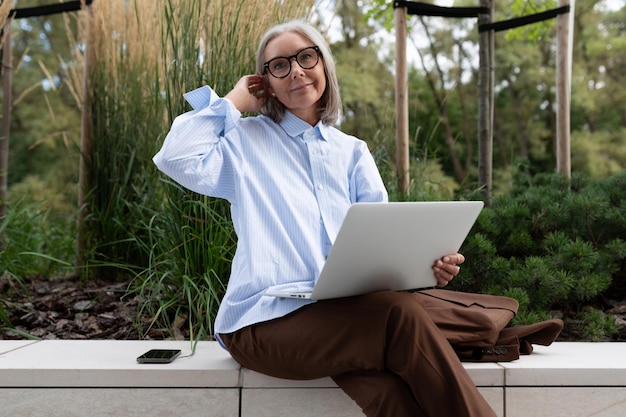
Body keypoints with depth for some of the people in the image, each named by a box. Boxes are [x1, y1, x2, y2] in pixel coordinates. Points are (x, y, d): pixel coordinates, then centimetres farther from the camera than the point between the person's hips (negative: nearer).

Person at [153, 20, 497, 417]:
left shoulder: (353, 151, 22)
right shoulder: (246, 139, 12)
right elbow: (178, 159, -8)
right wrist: (235, 100, 6)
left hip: (345, 308, 3)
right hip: (267, 318, -3)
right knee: (401, 313, -31)